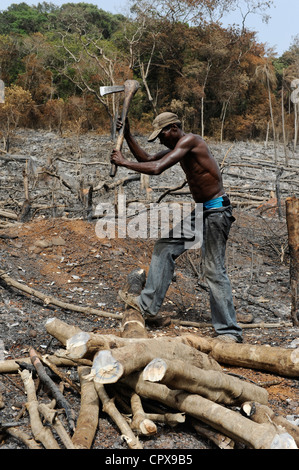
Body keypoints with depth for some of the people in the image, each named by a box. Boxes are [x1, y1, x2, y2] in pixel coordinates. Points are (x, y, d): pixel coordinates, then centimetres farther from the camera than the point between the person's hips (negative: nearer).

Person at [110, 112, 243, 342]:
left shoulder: (190, 140, -15)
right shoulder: (177, 147, 15)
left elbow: (157, 168, -22)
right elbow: (147, 159, 20)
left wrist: (124, 162, -11)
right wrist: (128, 136, 12)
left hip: (216, 211, -10)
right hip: (201, 211, 10)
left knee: (214, 270, -9)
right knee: (165, 247, 11)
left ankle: (230, 331, 1)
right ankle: (149, 306, 17)